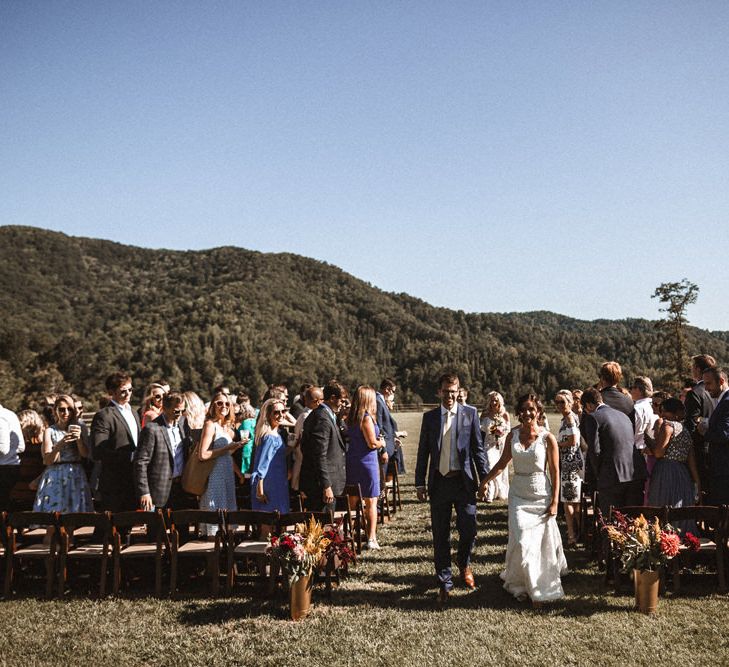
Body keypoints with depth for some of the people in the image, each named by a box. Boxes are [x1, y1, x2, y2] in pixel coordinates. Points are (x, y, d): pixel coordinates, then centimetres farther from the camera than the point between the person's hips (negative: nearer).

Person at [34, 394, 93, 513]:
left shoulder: (78, 428, 11)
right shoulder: (50, 431, 4)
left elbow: (85, 454, 2)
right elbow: (47, 460, -4)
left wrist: (79, 438, -14)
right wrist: (61, 444, -19)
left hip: (76, 476, 2)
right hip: (55, 478, -2)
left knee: (76, 510, -4)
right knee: (54, 510, -8)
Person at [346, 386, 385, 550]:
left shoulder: (351, 418, 7)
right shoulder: (366, 418, -16)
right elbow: (372, 443, -18)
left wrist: (378, 440, 11)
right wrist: (381, 443, 3)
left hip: (352, 461, 7)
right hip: (366, 462, -7)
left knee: (353, 500, 15)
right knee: (371, 502, 1)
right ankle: (371, 539, 2)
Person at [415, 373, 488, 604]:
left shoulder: (470, 413, 2)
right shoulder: (429, 417, 6)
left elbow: (478, 448, 3)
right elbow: (423, 452, 9)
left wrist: (485, 478, -1)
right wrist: (420, 483, 6)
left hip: (464, 481, -1)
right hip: (439, 482, 1)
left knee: (468, 530, 1)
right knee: (440, 536, 7)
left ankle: (464, 564, 34)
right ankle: (444, 583, 21)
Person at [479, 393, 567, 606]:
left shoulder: (547, 438, -8)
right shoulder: (513, 435, 1)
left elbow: (555, 473, -4)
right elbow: (503, 463, 11)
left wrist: (554, 502, -7)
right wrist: (485, 480, 3)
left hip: (541, 495, -2)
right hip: (518, 494, 2)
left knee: (540, 542, 4)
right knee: (521, 542, -3)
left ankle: (539, 589, 20)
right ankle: (522, 584, 17)